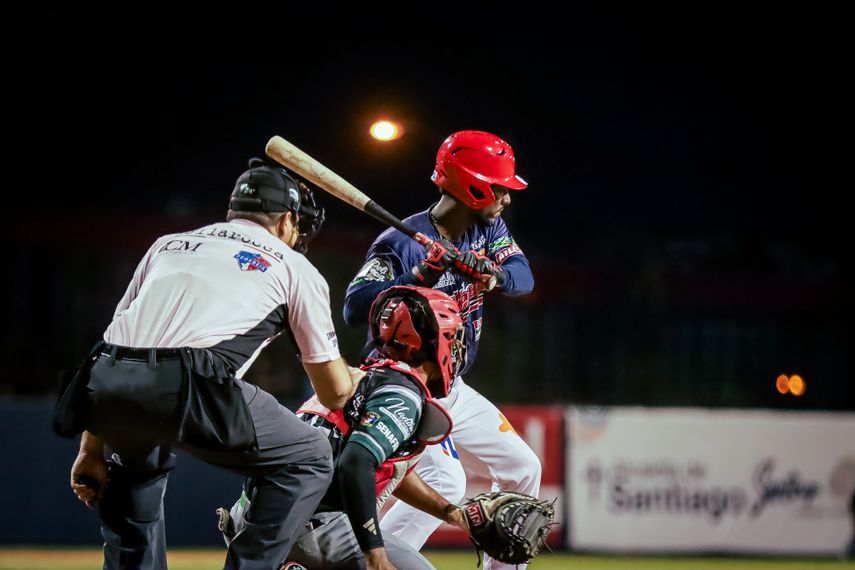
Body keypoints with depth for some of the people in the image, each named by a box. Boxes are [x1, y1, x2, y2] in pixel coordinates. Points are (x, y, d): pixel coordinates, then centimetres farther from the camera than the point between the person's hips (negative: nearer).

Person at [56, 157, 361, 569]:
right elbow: (334, 393, 23)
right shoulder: (294, 267, 21)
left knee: (135, 461, 38)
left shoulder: (168, 244, 31)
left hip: (101, 385, 5)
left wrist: (92, 450, 25)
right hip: (185, 391, -5)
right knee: (309, 460, 14)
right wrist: (358, 376, 47)